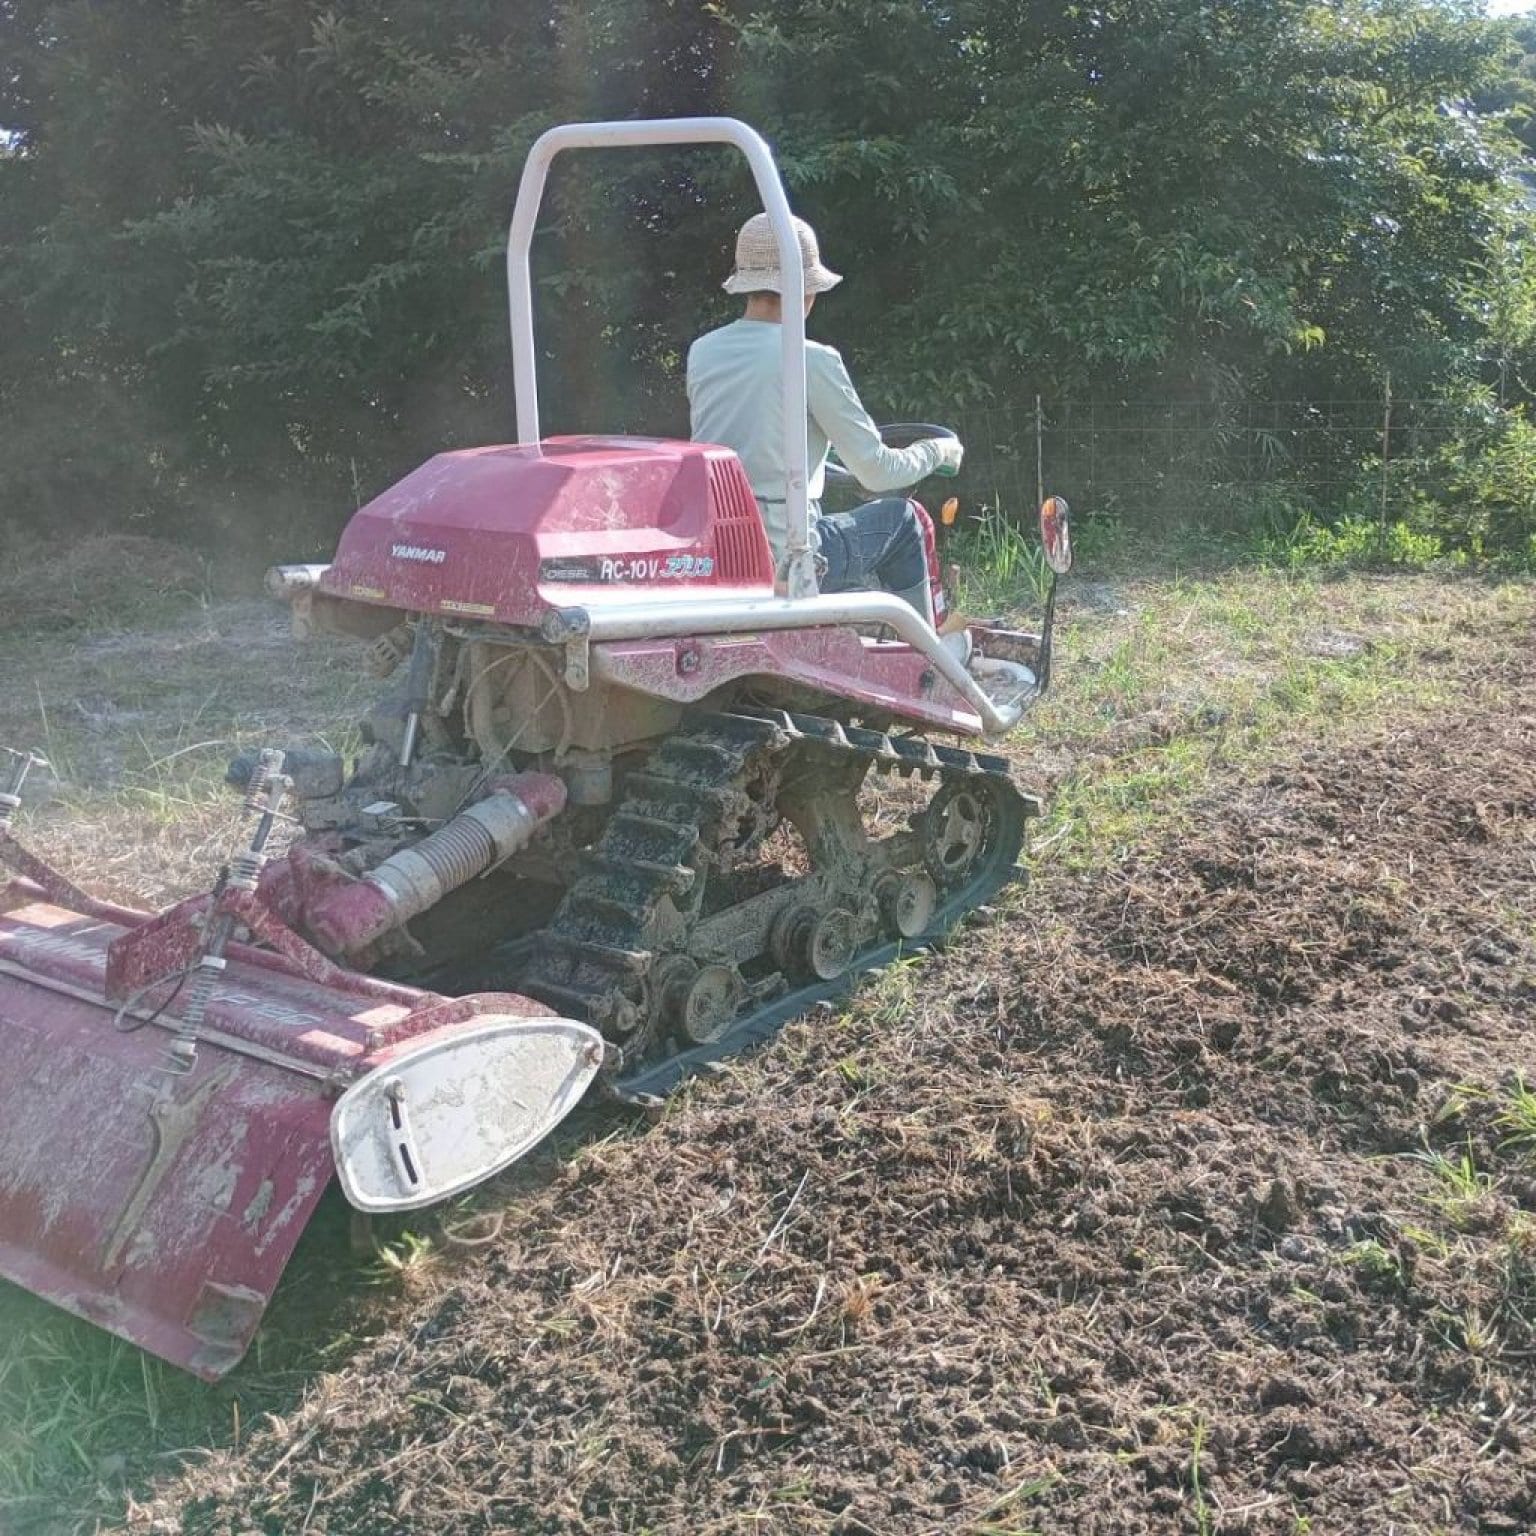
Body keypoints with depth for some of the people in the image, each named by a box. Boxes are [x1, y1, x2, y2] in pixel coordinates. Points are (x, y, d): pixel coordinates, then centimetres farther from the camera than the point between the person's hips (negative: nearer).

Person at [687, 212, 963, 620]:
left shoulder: (701, 352, 6)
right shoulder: (811, 359, -11)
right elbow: (877, 472, -7)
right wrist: (937, 451, 14)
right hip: (785, 553, -6)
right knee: (900, 518, 18)